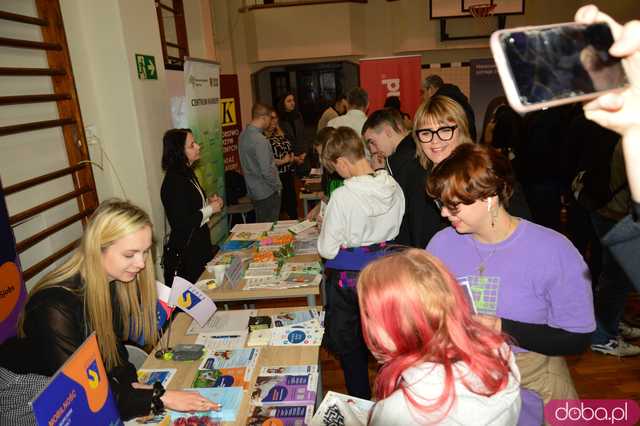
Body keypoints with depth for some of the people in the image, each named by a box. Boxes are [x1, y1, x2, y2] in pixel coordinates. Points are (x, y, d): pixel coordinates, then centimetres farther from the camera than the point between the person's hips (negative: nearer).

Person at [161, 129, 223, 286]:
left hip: (200, 244, 9)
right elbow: (182, 224, -26)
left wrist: (208, 201, 3)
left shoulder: (187, 173, 7)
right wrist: (210, 209, -16)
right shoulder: (173, 182, -23)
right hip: (185, 253, -9)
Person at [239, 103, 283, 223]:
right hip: (267, 193, -9)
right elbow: (267, 171, -24)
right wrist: (278, 186, -9)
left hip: (253, 190, 9)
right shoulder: (260, 140, -23)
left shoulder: (243, 134, 4)